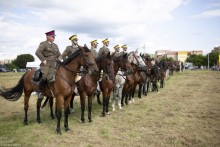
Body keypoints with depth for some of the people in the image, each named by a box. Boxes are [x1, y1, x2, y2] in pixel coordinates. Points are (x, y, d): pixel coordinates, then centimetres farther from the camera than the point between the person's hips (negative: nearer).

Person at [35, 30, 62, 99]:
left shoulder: (55, 45, 21)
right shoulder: (43, 44, 2)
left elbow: (59, 54, 23)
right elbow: (38, 52, -11)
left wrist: (60, 59, 1)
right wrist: (44, 60, -16)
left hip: (55, 64, 7)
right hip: (46, 64, -6)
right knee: (45, 77, -25)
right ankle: (40, 91, -4)